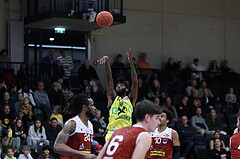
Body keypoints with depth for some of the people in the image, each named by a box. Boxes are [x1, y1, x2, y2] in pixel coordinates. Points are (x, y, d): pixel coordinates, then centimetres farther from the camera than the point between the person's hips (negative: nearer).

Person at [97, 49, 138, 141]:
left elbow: (135, 82, 4)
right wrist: (106, 62, -5)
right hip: (112, 133, -1)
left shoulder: (131, 99, 15)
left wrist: (131, 63, -6)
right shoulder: (112, 98, 16)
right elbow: (109, 79, 6)